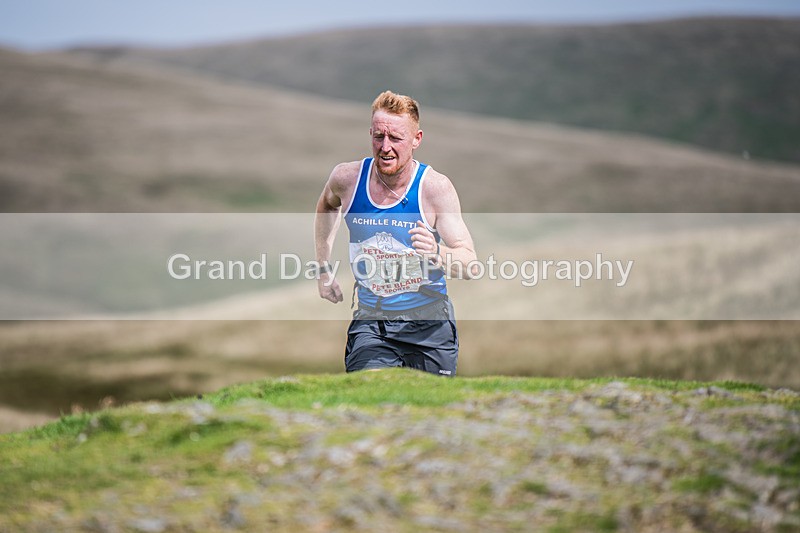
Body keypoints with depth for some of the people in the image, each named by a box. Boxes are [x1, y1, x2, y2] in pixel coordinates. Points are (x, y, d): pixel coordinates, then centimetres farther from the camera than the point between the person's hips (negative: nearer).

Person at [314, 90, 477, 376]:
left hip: (429, 323, -1)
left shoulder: (435, 187, -12)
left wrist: (438, 253, -37)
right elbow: (326, 205, 22)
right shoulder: (347, 178, -4)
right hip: (370, 322, 1)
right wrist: (323, 269, 20)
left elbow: (470, 264, -16)